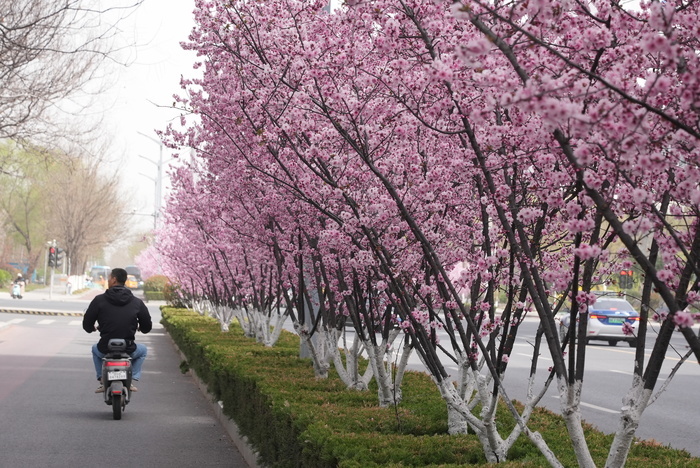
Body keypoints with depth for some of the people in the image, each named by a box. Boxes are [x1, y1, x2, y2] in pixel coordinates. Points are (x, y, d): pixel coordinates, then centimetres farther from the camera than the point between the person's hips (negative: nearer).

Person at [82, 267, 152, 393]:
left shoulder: (99, 300, -4)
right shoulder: (137, 302, 0)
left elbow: (87, 324, 0)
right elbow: (147, 327, 5)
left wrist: (92, 329, 25)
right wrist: (139, 328, 30)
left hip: (105, 350, 0)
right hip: (128, 351, 0)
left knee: (95, 348, 36)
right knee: (143, 350, 34)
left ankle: (102, 380, 22)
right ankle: (132, 380, 17)